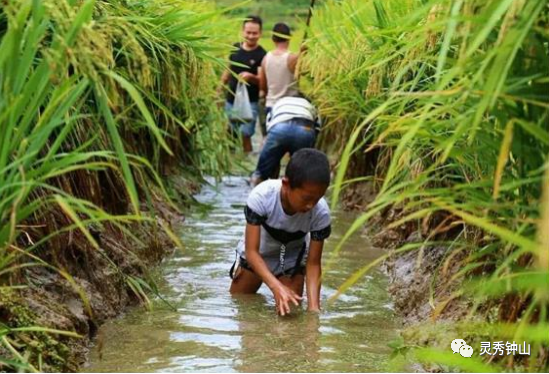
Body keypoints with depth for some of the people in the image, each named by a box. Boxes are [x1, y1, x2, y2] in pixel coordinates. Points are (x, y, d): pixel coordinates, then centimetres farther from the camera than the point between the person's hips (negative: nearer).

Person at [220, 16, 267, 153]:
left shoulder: (262, 55, -11)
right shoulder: (234, 48, 5)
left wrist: (250, 77, -37)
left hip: (250, 103, -5)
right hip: (231, 100, 5)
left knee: (245, 135, -11)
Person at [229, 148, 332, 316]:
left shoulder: (321, 213, -33)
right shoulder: (261, 197, -39)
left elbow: (313, 263, -23)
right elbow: (252, 251, -34)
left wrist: (313, 307, -36)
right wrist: (276, 286, -48)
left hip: (291, 260, 1)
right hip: (256, 255, 0)